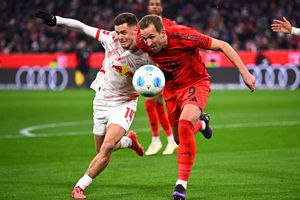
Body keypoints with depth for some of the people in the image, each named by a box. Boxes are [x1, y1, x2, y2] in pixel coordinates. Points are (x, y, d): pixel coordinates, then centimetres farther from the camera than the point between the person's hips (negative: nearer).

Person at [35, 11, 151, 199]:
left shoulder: (146, 56, -18)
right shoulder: (111, 39, -14)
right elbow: (83, 28, -6)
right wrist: (56, 20, -10)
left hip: (124, 104, -3)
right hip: (102, 100, 3)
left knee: (107, 147, -21)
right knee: (102, 150, 12)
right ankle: (129, 140, 43)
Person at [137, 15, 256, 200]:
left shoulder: (182, 35, -32)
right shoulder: (143, 43, -20)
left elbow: (222, 46, -23)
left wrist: (245, 73, -23)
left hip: (196, 82, -5)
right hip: (171, 87, 5)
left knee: (184, 124, -30)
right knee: (179, 139, 15)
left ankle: (182, 184, -25)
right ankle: (201, 124, 52)